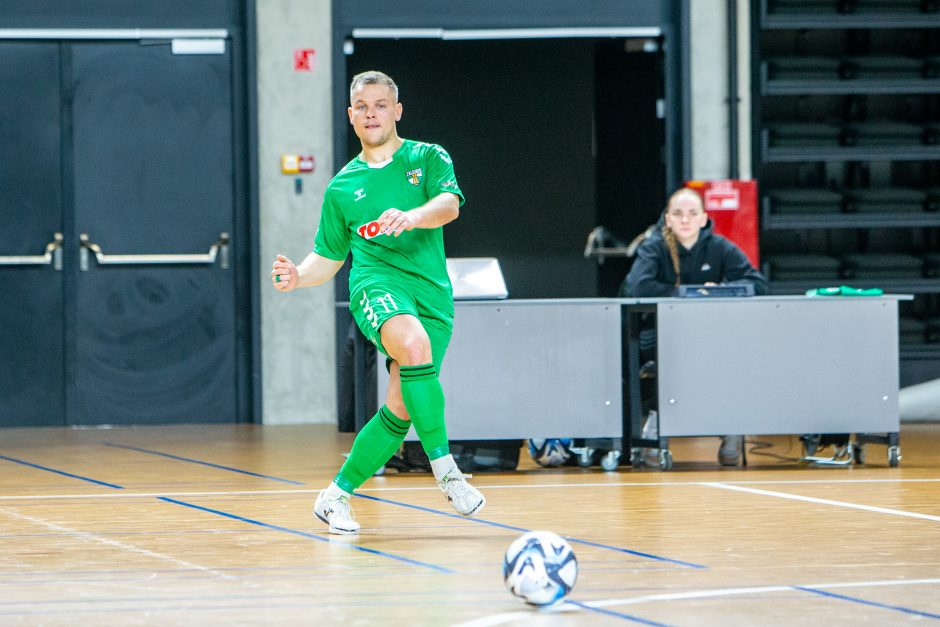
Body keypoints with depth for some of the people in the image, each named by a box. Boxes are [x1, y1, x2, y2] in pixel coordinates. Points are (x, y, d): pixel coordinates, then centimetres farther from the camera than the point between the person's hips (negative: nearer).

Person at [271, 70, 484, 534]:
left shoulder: (428, 158, 12)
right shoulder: (341, 187, 17)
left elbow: (449, 204, -8)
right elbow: (328, 257, 22)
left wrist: (412, 217, -30)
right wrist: (299, 276, -1)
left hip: (432, 291, 1)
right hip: (376, 282, -1)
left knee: (399, 411, -5)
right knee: (414, 343, -36)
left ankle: (337, 495, 15)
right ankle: (444, 467, -30)